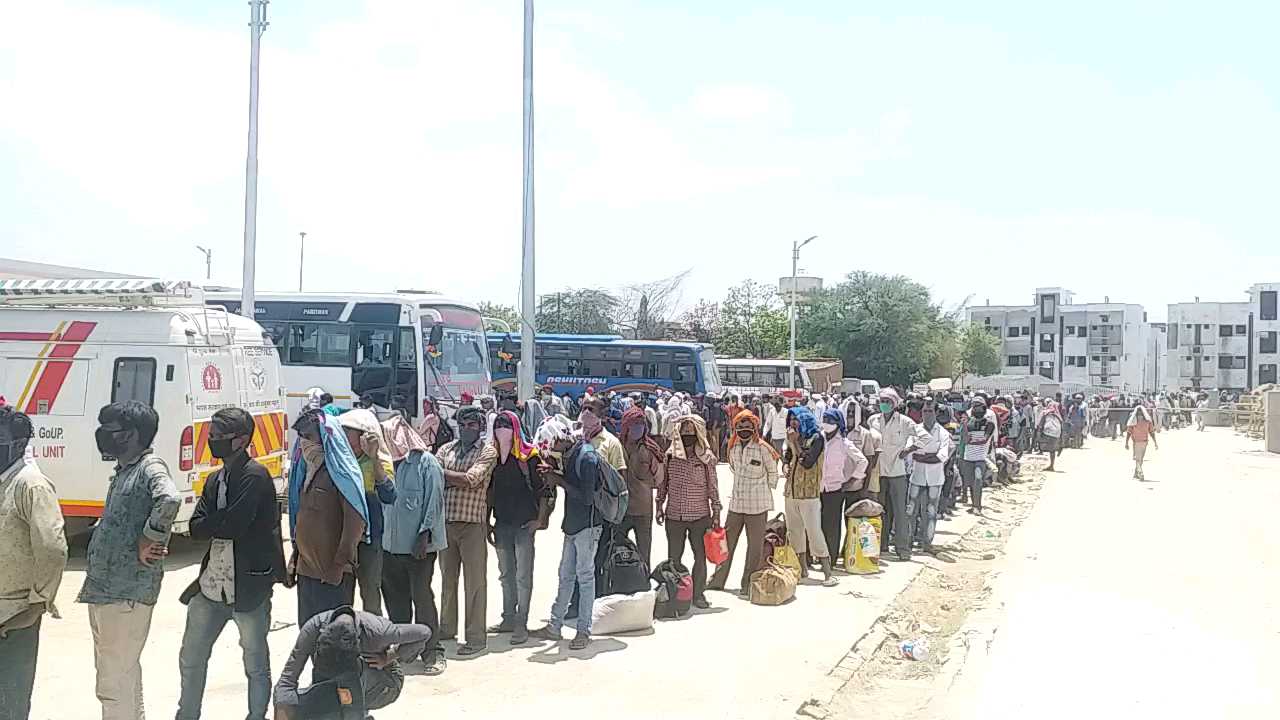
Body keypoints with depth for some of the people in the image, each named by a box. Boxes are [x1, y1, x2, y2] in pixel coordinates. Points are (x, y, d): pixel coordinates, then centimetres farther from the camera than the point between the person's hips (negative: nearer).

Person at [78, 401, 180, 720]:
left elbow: (169, 500, -35)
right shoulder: (123, 471, 16)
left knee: (114, 683, -5)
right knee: (124, 673, 22)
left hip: (126, 593, -10)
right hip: (105, 589, 10)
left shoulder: (150, 467, -14)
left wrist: (149, 539, -24)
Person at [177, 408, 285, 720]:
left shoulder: (255, 477, -12)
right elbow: (195, 528, 3)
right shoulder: (215, 479, 13)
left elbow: (234, 525, -22)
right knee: (190, 659, 17)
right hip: (211, 585, 8)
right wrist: (223, 523, -13)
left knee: (256, 664, 7)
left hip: (248, 587, -8)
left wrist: (212, 524, -6)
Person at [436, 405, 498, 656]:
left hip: (473, 524, -5)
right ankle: (447, 628, 28)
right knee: (447, 579, 15)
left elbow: (470, 479, -15)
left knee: (475, 583, -1)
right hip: (446, 522, 5)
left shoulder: (487, 451, -2)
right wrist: (459, 480, -12)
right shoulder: (446, 449, 13)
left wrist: (442, 473, -6)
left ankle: (476, 637, 4)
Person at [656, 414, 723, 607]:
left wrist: (716, 512, 2)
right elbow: (662, 483, 11)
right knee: (674, 558, 8)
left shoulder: (707, 458, -2)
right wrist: (660, 506, 9)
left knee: (700, 557, 4)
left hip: (700, 516, -1)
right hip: (674, 516, 1)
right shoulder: (670, 455, 2)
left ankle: (698, 594, 16)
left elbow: (713, 486, 3)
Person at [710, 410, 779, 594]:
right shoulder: (733, 447, 4)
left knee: (755, 545, 3)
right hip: (736, 502, 5)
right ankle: (717, 581, 22)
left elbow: (773, 471, 1)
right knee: (727, 541, 11)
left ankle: (748, 584, 13)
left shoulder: (762, 448, -12)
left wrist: (767, 489, 6)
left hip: (757, 504, -5)